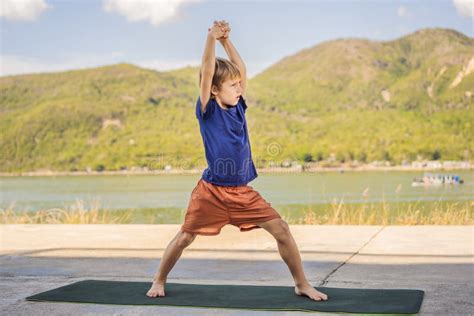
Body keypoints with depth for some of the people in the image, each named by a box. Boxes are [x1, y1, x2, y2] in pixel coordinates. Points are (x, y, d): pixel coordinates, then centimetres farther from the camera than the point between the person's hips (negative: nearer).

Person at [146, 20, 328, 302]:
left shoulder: (238, 108, 6)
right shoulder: (207, 111, -7)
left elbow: (242, 70, 9)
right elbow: (207, 73, -18)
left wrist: (227, 40, 4)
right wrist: (212, 37, -23)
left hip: (243, 191, 4)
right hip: (211, 191, -4)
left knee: (282, 230, -3)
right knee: (185, 237, 6)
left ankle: (302, 284, 9)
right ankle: (159, 281, 30)